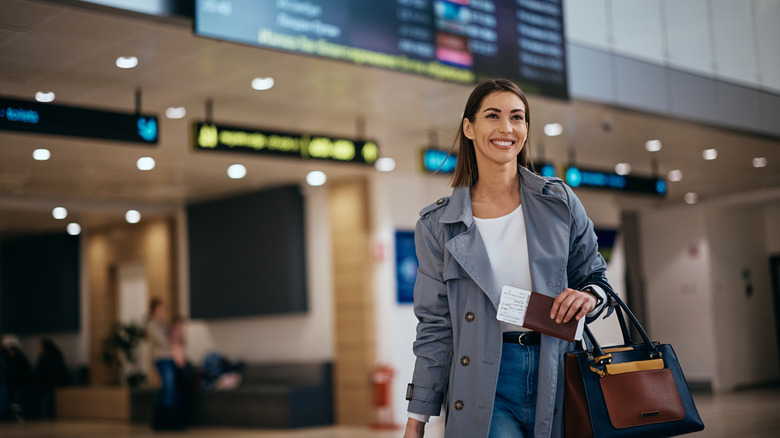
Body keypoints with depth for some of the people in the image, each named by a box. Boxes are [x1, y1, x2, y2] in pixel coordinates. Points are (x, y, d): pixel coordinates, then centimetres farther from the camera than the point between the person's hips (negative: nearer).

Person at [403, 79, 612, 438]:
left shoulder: (559, 202, 4)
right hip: (485, 387, -2)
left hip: (555, 379, 2)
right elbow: (435, 326, 3)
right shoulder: (438, 224, 2)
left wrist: (589, 296, -11)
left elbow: (594, 276, 14)